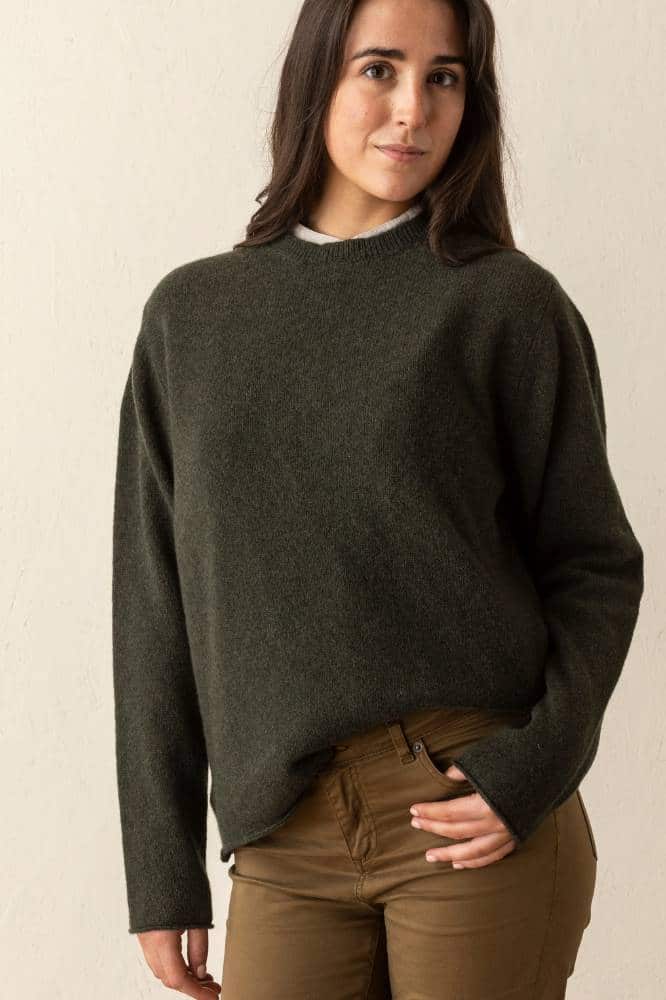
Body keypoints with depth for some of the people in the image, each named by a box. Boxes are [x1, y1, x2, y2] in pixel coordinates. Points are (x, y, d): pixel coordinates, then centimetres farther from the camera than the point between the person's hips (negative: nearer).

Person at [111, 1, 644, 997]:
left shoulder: (510, 304, 0)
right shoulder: (192, 315, 8)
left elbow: (597, 563, 4)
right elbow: (156, 605, 9)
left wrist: (540, 763, -12)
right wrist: (164, 869, 7)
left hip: (475, 818, -2)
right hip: (286, 839, 2)